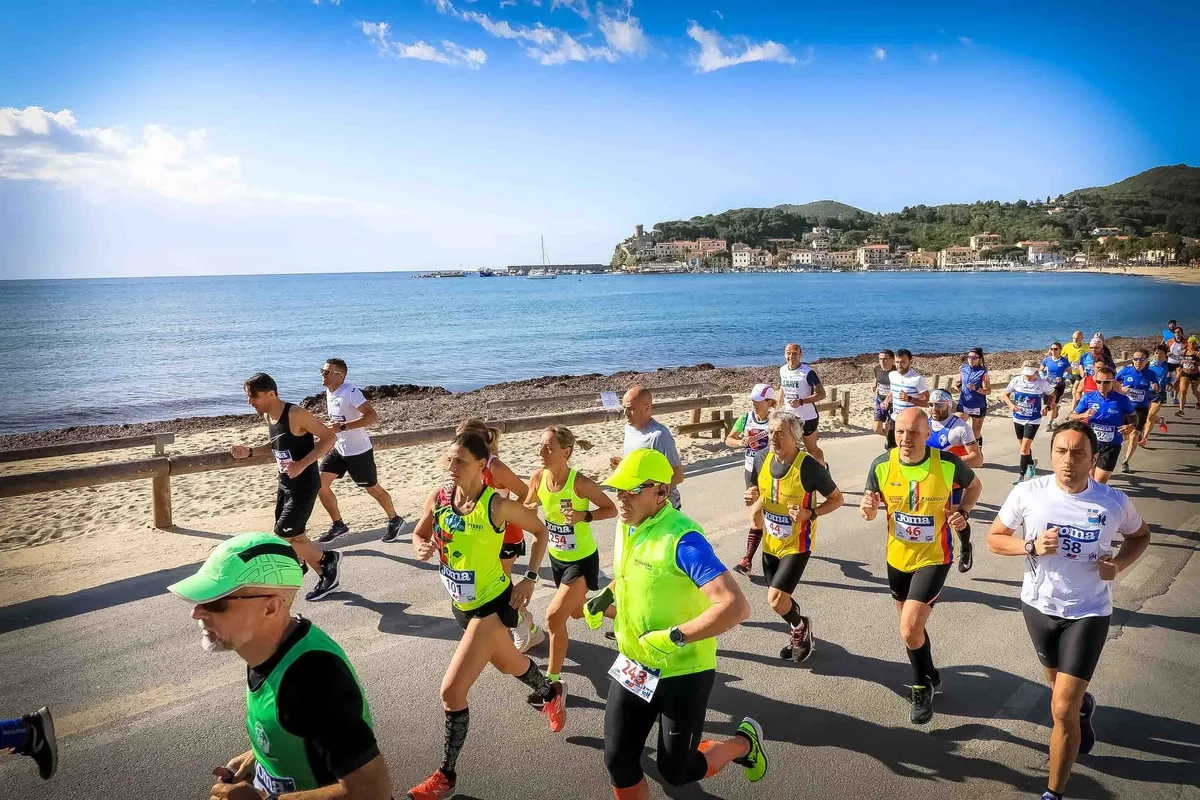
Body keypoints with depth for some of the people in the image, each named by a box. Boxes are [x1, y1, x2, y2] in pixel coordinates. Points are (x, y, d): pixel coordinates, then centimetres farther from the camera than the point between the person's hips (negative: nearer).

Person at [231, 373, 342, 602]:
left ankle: (328, 558, 13)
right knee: (296, 539, 13)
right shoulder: (268, 417, 5)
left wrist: (301, 465, -27)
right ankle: (327, 577, 30)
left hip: (304, 486, -9)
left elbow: (329, 437, -20)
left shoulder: (295, 414, -21)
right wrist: (249, 452, 6)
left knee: (281, 541, -8)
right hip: (284, 485, 9)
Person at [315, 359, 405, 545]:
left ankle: (395, 520, 30)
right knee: (320, 485, 1)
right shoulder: (328, 392, 3)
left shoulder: (351, 391, -23)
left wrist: (342, 427, -35)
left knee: (373, 489, 7)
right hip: (338, 449, 8)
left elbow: (373, 417, -33)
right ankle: (338, 525, 17)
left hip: (359, 451, -8)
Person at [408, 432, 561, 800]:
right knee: (507, 663, 30)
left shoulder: (497, 506, -24)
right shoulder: (438, 498, -10)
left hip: (493, 605, -7)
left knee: (452, 691, -11)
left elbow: (541, 531, -8)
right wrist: (422, 548, -17)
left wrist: (530, 579, -11)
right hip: (462, 605, 7)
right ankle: (551, 694, 61)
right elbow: (419, 535, 6)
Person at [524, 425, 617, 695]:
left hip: (582, 560, -7)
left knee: (555, 616, -14)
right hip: (557, 557, 7)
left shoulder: (580, 483, -28)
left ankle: (552, 681, 4)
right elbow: (526, 508, 6)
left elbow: (612, 510, -16)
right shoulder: (537, 478, -12)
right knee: (577, 611, 25)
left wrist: (584, 516, -32)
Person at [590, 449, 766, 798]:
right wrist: (606, 596, 5)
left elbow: (736, 606, -35)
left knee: (676, 772, 9)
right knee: (618, 762, 10)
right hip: (633, 665, 7)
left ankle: (744, 742, 35)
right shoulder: (626, 525, -2)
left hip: (683, 672, -7)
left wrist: (673, 638, -31)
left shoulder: (682, 539, -28)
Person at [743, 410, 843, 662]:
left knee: (776, 599, -13)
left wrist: (810, 514, -25)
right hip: (771, 542, 6)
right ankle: (800, 632, 45)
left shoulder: (810, 467, -23)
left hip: (797, 544, -5)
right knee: (780, 599, 17)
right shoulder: (761, 460, -8)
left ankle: (800, 627, 20)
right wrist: (753, 498, -15)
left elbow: (837, 499, -10)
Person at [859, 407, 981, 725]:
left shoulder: (948, 464, -19)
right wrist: (867, 508, -25)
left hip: (933, 558, -4)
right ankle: (928, 677, 48)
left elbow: (975, 485, 4)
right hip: (897, 557, 4)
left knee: (909, 630, -14)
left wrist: (963, 512, -14)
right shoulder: (882, 465, -14)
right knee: (911, 625, 21)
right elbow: (869, 511, -2)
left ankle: (923, 686, 15)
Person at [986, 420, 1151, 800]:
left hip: (1088, 613, -2)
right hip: (1038, 605, 2)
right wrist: (1031, 546, -23)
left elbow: (1140, 535, 8)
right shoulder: (1028, 493, -15)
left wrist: (1118, 564, -12)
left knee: (1062, 710, -6)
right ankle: (1083, 704, 64)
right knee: (1061, 686, 27)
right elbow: (994, 538, -4)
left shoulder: (1114, 502, -14)